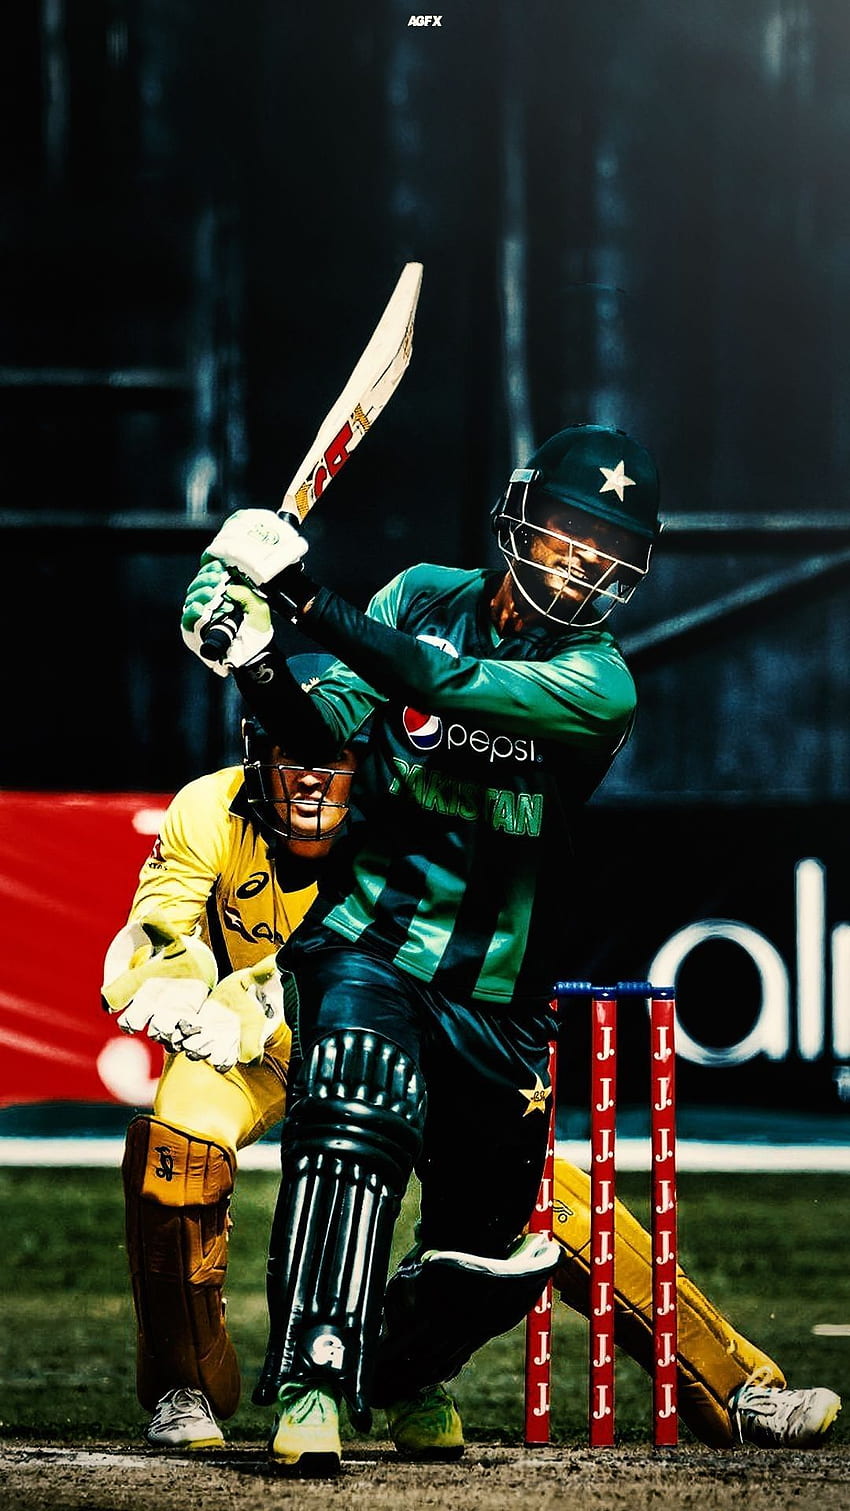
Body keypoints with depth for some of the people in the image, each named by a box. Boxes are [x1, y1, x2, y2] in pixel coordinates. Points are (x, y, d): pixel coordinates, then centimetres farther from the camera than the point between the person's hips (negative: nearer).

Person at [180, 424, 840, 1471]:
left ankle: (402, 1367, 39)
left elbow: (452, 687, -24)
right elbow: (333, 728, -4)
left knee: (493, 1259, 7)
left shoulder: (600, 683, -10)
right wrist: (257, 668, -25)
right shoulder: (424, 598, 2)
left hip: (494, 998, 1)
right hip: (364, 941, -1)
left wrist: (308, 603, -31)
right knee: (354, 1123, -32)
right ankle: (313, 1380, -34)